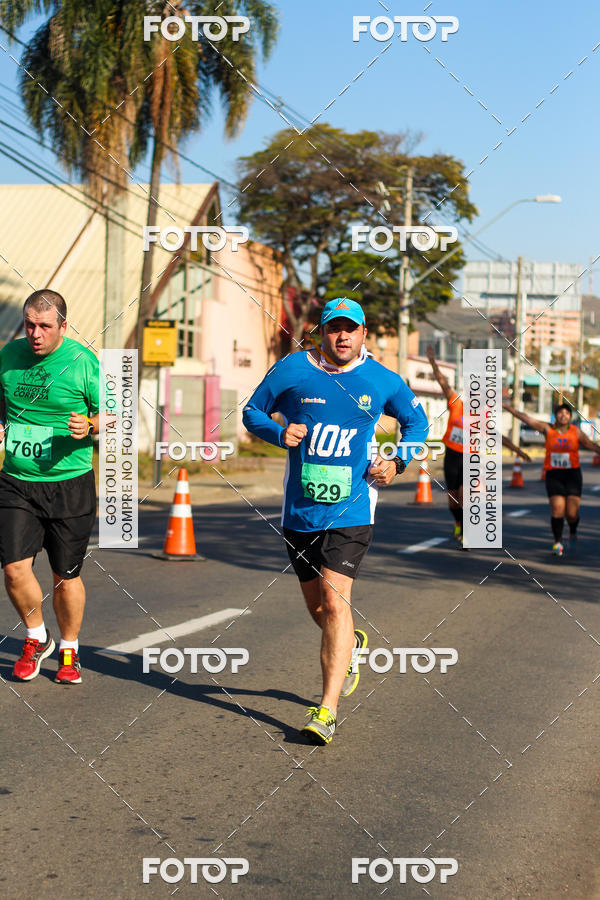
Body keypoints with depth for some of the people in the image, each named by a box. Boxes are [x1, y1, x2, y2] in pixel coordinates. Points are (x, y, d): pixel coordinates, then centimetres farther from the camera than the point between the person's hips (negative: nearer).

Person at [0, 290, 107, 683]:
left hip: (69, 485, -2)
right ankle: (37, 637, 20)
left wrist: (89, 427, -21)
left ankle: (69, 650, 28)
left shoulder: (84, 362, -7)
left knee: (66, 576, 6)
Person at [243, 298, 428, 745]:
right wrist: (280, 433, -11)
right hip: (300, 510, 3)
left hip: (351, 510, -2)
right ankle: (352, 644, 48)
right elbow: (253, 411, 10)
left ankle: (327, 710, -14)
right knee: (317, 607, 12)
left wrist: (398, 463, 0)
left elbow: (417, 421, 17)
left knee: (334, 599, -16)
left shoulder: (383, 381, 0)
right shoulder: (291, 370, -1)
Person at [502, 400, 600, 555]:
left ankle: (573, 533, 27)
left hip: (572, 474, 0)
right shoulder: (548, 429, 1)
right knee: (557, 509, -14)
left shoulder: (576, 432, 2)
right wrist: (506, 406, -1)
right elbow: (525, 418, 1)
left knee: (571, 513, -5)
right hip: (553, 474, 0)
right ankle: (558, 543, -1)